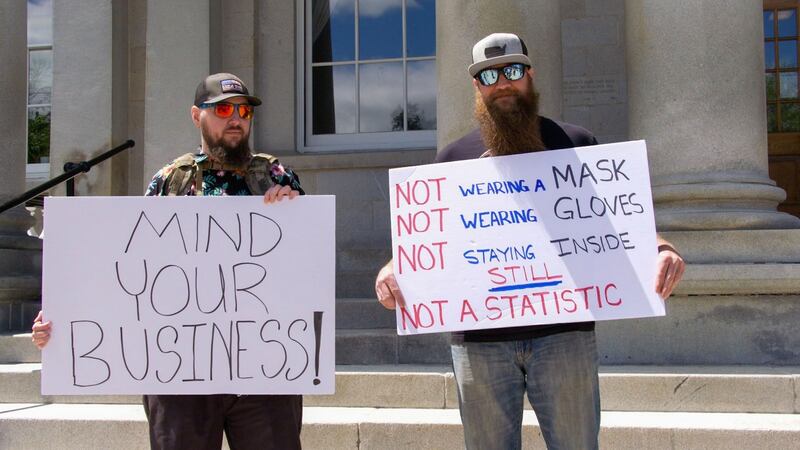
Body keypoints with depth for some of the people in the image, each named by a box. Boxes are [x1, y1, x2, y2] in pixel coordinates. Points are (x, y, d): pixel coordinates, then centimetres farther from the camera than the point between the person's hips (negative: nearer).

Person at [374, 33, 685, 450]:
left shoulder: (574, 144, 11)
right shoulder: (455, 157, 12)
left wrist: (659, 249, -13)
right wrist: (392, 268, -10)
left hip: (563, 330, -1)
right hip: (480, 338, 1)